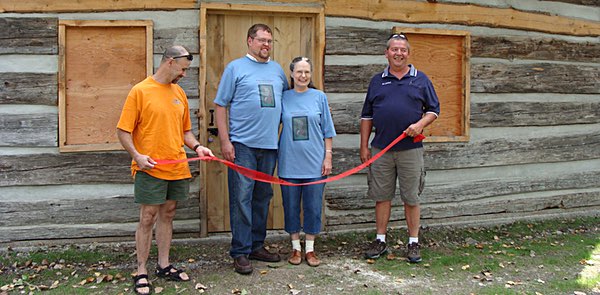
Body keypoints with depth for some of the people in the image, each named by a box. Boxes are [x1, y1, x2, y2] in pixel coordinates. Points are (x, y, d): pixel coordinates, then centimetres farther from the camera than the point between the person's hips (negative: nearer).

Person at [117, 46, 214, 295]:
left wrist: (197, 147, 2)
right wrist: (137, 156, -20)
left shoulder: (179, 93, 11)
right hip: (150, 169, -6)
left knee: (167, 215, 14)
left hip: (177, 168, 6)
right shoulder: (140, 91, -7)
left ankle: (164, 265, 26)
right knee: (148, 218, -1)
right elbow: (123, 131, -8)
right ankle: (141, 272, 10)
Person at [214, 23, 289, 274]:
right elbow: (220, 105, -2)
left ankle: (257, 246, 23)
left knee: (262, 197, 12)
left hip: (270, 145, 5)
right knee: (241, 199, -5)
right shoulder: (235, 68, 1)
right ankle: (240, 252, 2)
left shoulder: (277, 70, 15)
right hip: (242, 145, -5)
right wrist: (225, 141, -10)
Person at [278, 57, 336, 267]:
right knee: (291, 206, 7)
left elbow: (327, 130, 6)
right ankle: (296, 248, 22)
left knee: (313, 206, 4)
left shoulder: (319, 97, 3)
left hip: (314, 163, 0)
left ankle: (310, 249, 19)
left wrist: (328, 156, 0)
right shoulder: (283, 98, 2)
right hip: (289, 162, 0)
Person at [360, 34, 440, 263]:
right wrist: (364, 146, 6)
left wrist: (420, 124, -13)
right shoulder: (377, 81, 11)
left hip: (410, 149, -1)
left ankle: (413, 243, 14)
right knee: (381, 196, 7)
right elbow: (367, 116, 12)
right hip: (380, 149, 2)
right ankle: (380, 240, 18)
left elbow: (433, 110, 7)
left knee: (411, 198, 4)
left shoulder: (421, 80, 7)